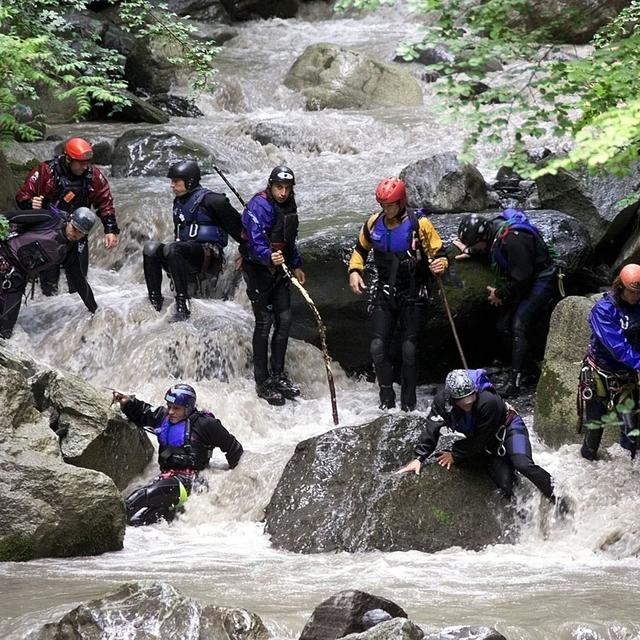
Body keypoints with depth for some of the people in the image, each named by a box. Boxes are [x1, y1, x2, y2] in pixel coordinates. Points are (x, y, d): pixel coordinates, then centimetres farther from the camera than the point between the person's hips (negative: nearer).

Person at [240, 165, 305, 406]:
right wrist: (269, 256, -50)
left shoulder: (288, 205, 7)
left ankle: (278, 375, 20)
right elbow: (256, 241, -33)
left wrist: (296, 265, 26)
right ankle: (262, 382, 0)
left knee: (284, 320, 7)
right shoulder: (259, 206, -21)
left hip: (279, 267, 8)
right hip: (257, 268, -8)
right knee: (264, 323, -6)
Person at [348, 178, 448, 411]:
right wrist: (354, 271, 1)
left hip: (413, 296, -3)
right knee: (378, 347, -5)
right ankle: (386, 399, 10)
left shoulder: (419, 224, -11)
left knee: (408, 350, -2)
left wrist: (439, 265, -29)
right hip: (385, 295, 4)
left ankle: (408, 403, 11)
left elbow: (439, 253, -6)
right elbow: (360, 249, 18)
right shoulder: (373, 223, 1)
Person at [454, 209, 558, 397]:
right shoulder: (494, 229, -4)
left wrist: (500, 293, -14)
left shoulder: (513, 240, -33)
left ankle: (515, 382, -18)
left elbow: (521, 277, -28)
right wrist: (470, 252, 7)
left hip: (540, 281, -10)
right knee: (504, 326, 7)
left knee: (518, 327, -18)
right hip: (523, 282, 10)